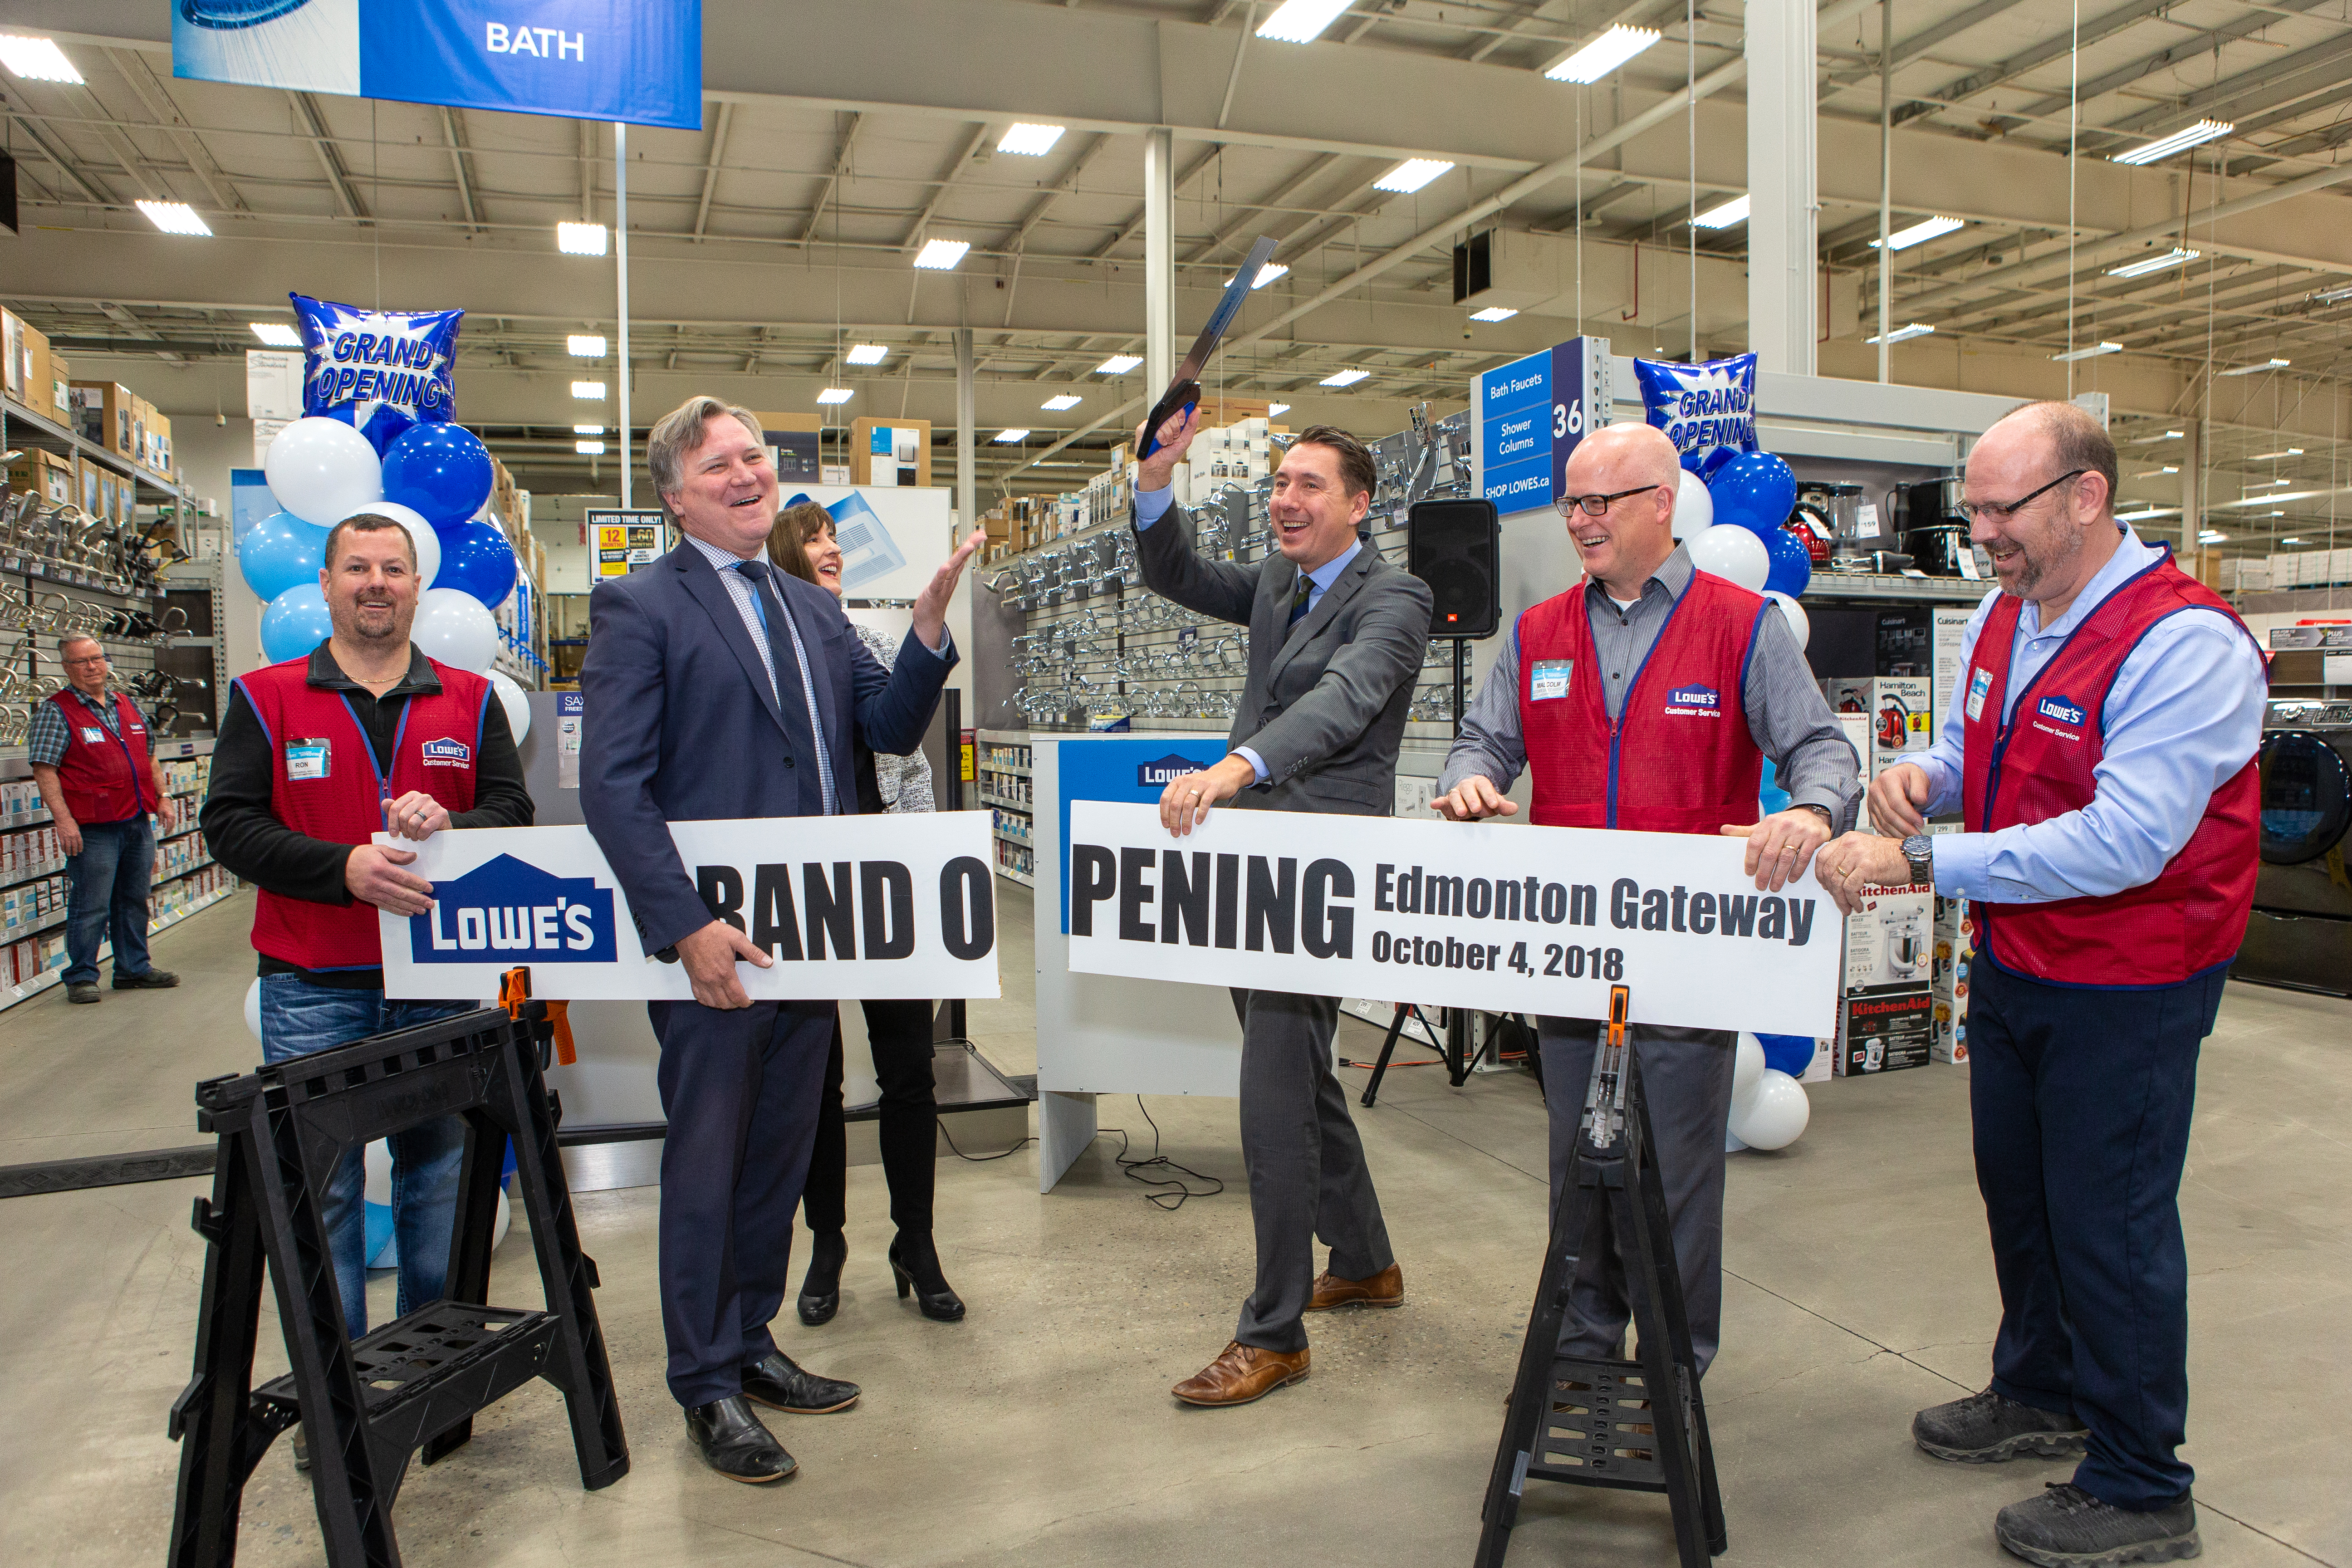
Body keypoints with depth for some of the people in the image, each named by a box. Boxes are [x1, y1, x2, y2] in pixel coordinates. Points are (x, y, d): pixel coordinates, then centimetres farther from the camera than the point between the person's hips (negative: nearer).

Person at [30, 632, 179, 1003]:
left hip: (138, 823, 6)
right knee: (90, 907, -3)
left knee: (134, 901, 13)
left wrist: (162, 797, 14)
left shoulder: (128, 706, 15)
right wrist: (64, 820, -18)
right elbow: (44, 771, -11)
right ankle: (81, 978, 7)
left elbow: (149, 757, 24)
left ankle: (134, 969, 23)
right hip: (93, 830, -6)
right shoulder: (55, 712, -5)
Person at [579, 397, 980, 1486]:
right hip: (712, 942, -6)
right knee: (707, 1163, 7)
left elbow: (891, 729, 9)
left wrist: (929, 623, -6)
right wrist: (687, 926, -20)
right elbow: (611, 788, -14)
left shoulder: (812, 608, 15)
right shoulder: (638, 607, -7)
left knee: (780, 1154, 17)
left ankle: (750, 1345, 35)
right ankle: (707, 1387, 24)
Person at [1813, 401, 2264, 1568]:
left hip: (2127, 992, -8)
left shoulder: (2185, 643, -23)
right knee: (2017, 1193, 22)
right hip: (2012, 968, 8)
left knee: (2110, 1224, 4)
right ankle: (2041, 1394, 45)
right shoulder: (2002, 619, 4)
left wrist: (1921, 861, -34)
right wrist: (1920, 776, -9)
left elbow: (2124, 841, -32)